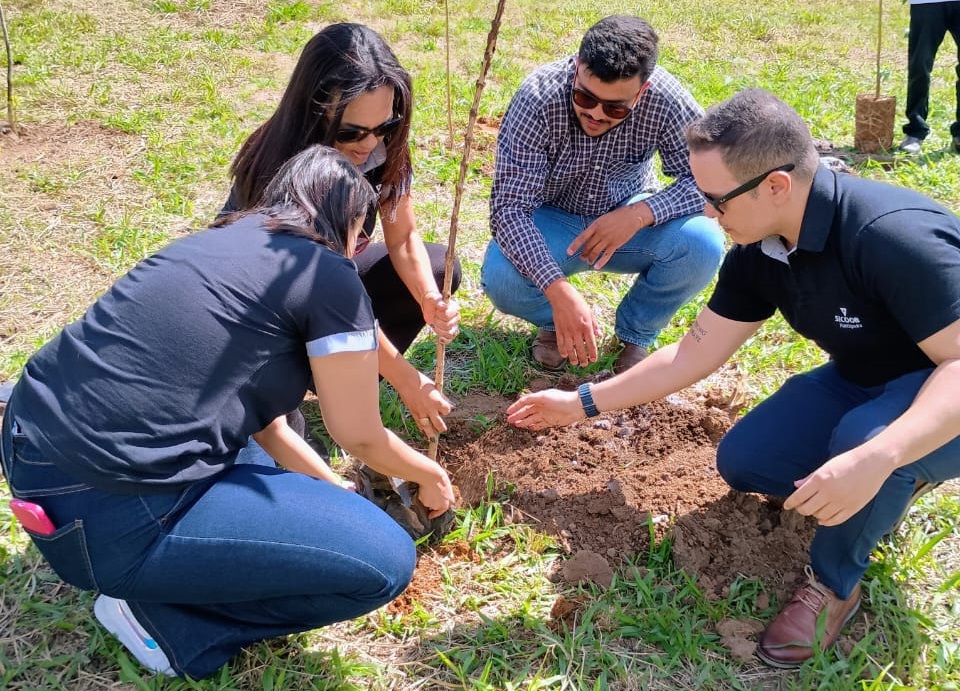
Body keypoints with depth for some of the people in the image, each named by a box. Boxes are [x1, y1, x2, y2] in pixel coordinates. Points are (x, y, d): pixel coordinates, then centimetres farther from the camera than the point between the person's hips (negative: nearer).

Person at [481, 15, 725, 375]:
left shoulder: (664, 97, -24)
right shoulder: (538, 97, -29)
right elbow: (510, 206, -31)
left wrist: (640, 213, -34)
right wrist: (560, 291, -44)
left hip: (628, 222, 2)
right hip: (552, 223, -1)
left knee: (702, 242, -27)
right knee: (501, 278, -32)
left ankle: (635, 335, 2)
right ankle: (554, 322, 6)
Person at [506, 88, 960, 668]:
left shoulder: (894, 235, -36)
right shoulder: (758, 251, -10)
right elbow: (694, 354, -1)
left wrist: (876, 457, -51)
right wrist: (583, 403, 2)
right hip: (865, 382, 8)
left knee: (863, 440, -37)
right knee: (744, 461, -2)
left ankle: (835, 585, -7)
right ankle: (897, 480, 17)